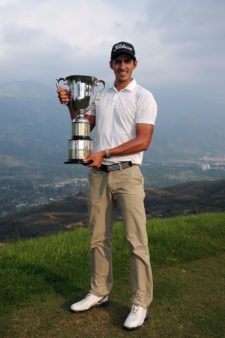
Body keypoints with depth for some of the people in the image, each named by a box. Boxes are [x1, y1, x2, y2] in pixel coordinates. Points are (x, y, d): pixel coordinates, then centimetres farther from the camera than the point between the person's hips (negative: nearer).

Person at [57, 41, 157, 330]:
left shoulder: (143, 97, -3)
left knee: (136, 240, -5)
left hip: (127, 174, -5)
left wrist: (105, 153, -18)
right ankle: (99, 293, 25)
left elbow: (143, 142, -12)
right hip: (98, 174, 6)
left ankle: (141, 304, 3)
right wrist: (70, 104, 9)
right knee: (98, 238, 11)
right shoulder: (101, 96, 15)